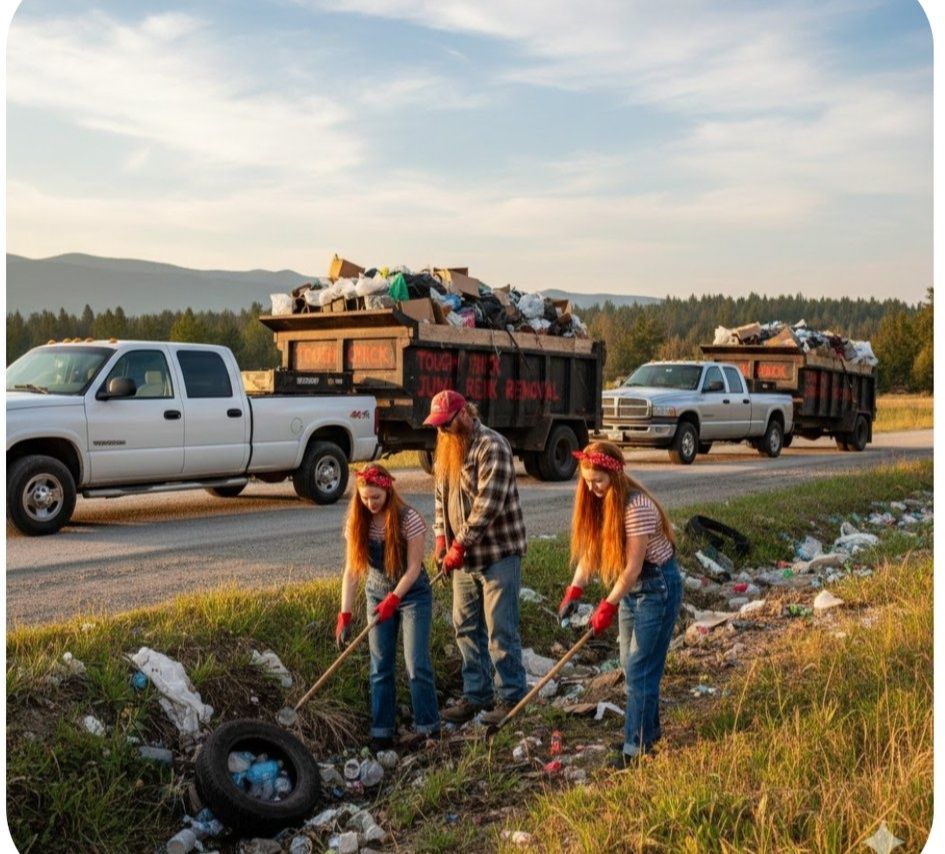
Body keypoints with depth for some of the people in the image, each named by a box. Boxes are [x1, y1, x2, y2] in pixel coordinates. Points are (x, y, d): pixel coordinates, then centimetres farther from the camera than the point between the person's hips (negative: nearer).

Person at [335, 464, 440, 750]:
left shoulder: (408, 519, -21)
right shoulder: (357, 523, -9)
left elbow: (414, 568, -17)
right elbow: (352, 571, -8)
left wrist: (393, 600, -25)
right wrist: (344, 616, -13)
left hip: (412, 594, -4)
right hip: (377, 595, 4)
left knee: (417, 665, -5)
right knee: (380, 667, 6)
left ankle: (428, 728, 7)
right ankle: (382, 732, 14)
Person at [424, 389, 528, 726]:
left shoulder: (492, 446, -16)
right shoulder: (447, 449, 12)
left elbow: (488, 503, -22)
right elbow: (442, 496, 19)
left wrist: (460, 545, -19)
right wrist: (442, 538, 6)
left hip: (498, 553, -8)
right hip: (464, 556, 8)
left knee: (500, 630, -3)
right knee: (466, 627, 12)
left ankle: (511, 697, 8)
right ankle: (477, 695, 23)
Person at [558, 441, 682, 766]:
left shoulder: (637, 506, -27)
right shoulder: (598, 502, -1)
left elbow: (633, 567, -25)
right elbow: (589, 549, -1)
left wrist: (608, 606, -21)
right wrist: (574, 590, -12)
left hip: (657, 587, -8)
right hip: (630, 588, 8)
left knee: (640, 668, -6)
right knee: (631, 664, 14)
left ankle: (638, 747, 1)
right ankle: (648, 729, 30)